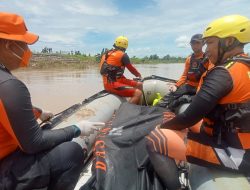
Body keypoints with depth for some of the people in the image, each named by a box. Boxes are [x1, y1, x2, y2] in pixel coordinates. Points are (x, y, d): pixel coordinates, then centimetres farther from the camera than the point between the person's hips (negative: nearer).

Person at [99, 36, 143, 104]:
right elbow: (131, 69, -1)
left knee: (139, 85, 13)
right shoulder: (123, 55, -10)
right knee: (138, 93, -19)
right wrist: (139, 75, 19)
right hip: (113, 84, -10)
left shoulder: (108, 53, 16)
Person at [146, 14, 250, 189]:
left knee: (155, 139, -15)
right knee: (182, 127, 23)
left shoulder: (223, 73, -21)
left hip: (233, 153, -9)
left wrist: (164, 126, -6)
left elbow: (191, 117, -24)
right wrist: (178, 120, 9)